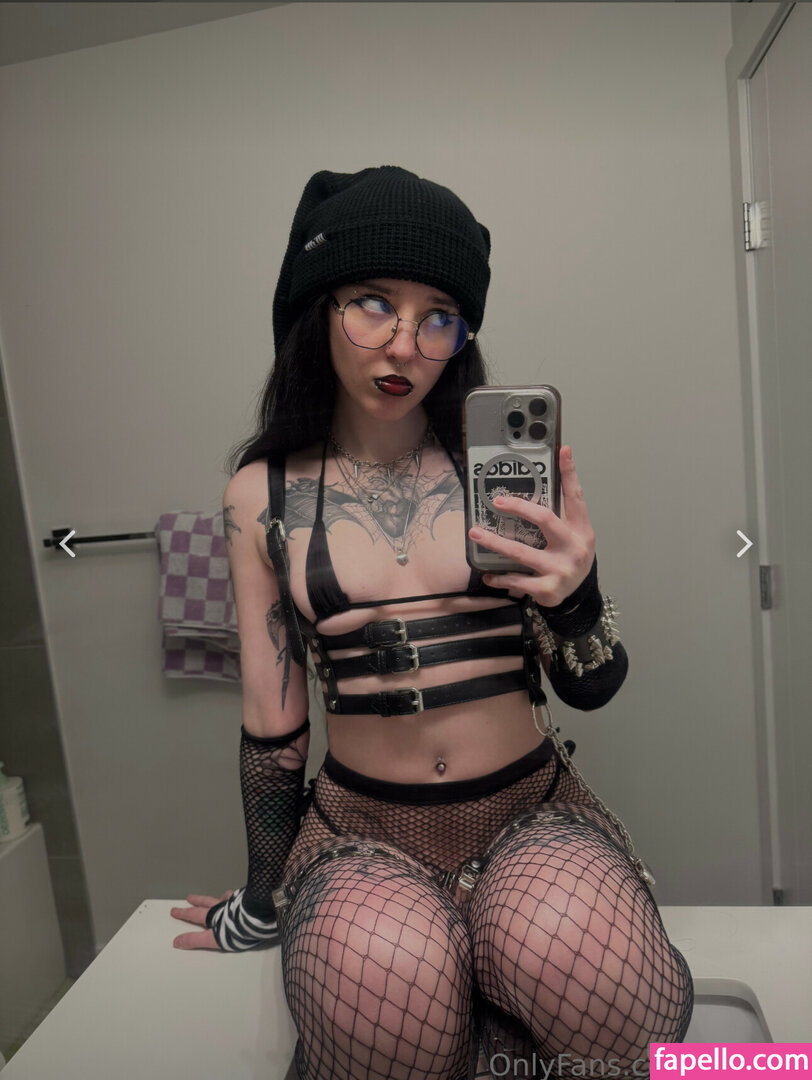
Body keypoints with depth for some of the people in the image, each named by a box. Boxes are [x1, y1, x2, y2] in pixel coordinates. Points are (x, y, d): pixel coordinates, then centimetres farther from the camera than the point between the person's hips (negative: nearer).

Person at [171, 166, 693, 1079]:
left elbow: (591, 688, 1)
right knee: (385, 1002, -31)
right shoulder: (263, 496, -2)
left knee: (601, 987, -30)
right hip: (363, 830, 0)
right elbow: (271, 725, 4)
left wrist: (575, 592, -21)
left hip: (530, 811, 1)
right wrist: (264, 901, 13)